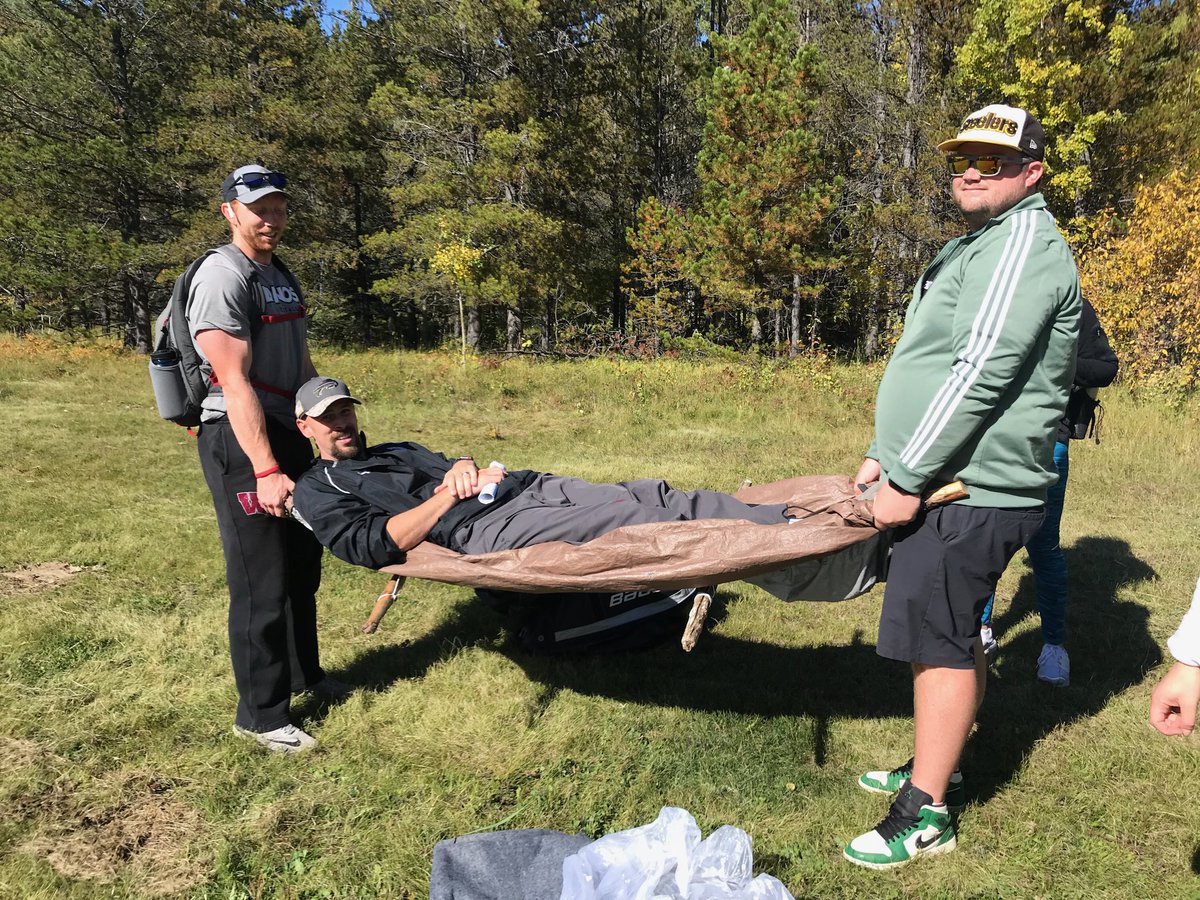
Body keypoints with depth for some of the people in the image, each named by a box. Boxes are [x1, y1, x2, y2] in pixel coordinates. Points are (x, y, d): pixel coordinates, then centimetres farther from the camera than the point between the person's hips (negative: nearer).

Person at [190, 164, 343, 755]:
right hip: (240, 440, -9)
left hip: (288, 432, 9)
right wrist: (265, 470, -26)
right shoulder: (222, 276, -13)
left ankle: (303, 673, 37)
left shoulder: (280, 275, 16)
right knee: (263, 581, -4)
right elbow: (235, 382, -21)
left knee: (301, 564, 19)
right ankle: (260, 715, 11)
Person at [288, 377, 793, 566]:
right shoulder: (316, 490, 11)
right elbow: (373, 545, -7)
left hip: (525, 488, 8)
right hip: (486, 529, -8)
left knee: (651, 493, -10)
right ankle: (783, 537, -22)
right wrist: (452, 493, -8)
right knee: (635, 515, -22)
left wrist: (466, 467, -1)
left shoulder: (398, 451, 33)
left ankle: (781, 519, -10)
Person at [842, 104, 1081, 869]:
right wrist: (884, 455, 17)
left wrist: (907, 478, -21)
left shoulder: (1023, 244, -13)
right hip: (951, 486, 10)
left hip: (972, 492, -10)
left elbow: (981, 374, -23)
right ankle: (933, 767, 32)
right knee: (951, 634, 17)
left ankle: (928, 815, 7)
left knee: (939, 640, -4)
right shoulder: (978, 245, 20)